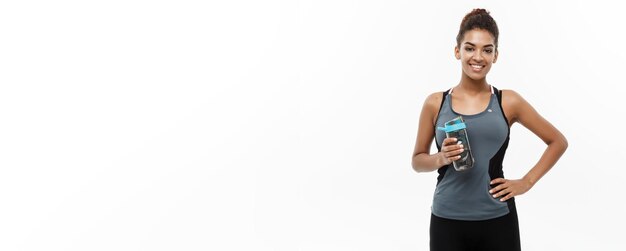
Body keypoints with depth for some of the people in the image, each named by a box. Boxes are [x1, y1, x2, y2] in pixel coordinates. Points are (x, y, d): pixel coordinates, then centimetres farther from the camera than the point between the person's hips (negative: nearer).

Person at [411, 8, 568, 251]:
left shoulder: (508, 102, 1)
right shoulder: (435, 103, 2)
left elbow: (558, 142, 10)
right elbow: (417, 160, 9)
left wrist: (526, 182, 1)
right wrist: (441, 158, -11)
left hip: (497, 220, 0)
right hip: (446, 220, 0)